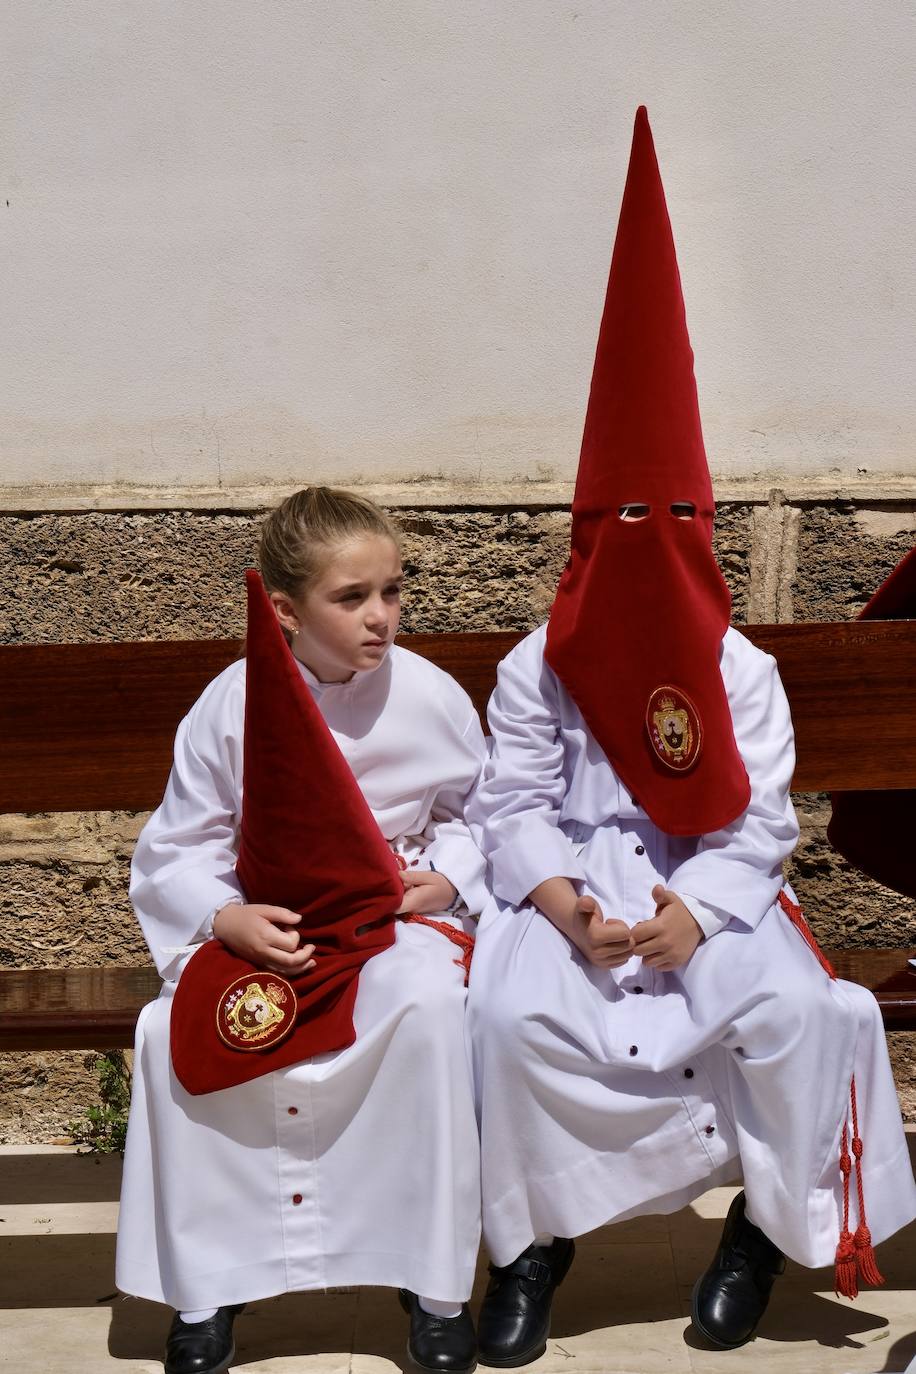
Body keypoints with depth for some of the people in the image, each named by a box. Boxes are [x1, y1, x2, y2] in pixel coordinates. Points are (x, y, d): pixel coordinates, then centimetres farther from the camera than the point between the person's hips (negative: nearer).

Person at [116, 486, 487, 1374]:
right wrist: (222, 917, -19)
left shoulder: (429, 695, -6)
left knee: (429, 1005, -34)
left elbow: (480, 808, 10)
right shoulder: (231, 703, -8)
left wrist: (448, 874, -10)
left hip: (396, 909, -1)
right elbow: (176, 848, -1)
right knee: (174, 1030, -25)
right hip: (262, 923, 1)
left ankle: (436, 1281, -14)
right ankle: (204, 1284, -3)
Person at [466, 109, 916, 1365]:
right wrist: (562, 900, -20)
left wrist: (697, 908, -21)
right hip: (569, 884, 0)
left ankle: (768, 1222, 4)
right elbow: (512, 805, -2)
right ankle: (533, 1237, -3)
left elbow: (760, 819, -4)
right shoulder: (535, 670, -2)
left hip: (708, 888, 1)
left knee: (793, 1009, -25)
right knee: (511, 1014, -29)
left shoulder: (742, 672, -1)